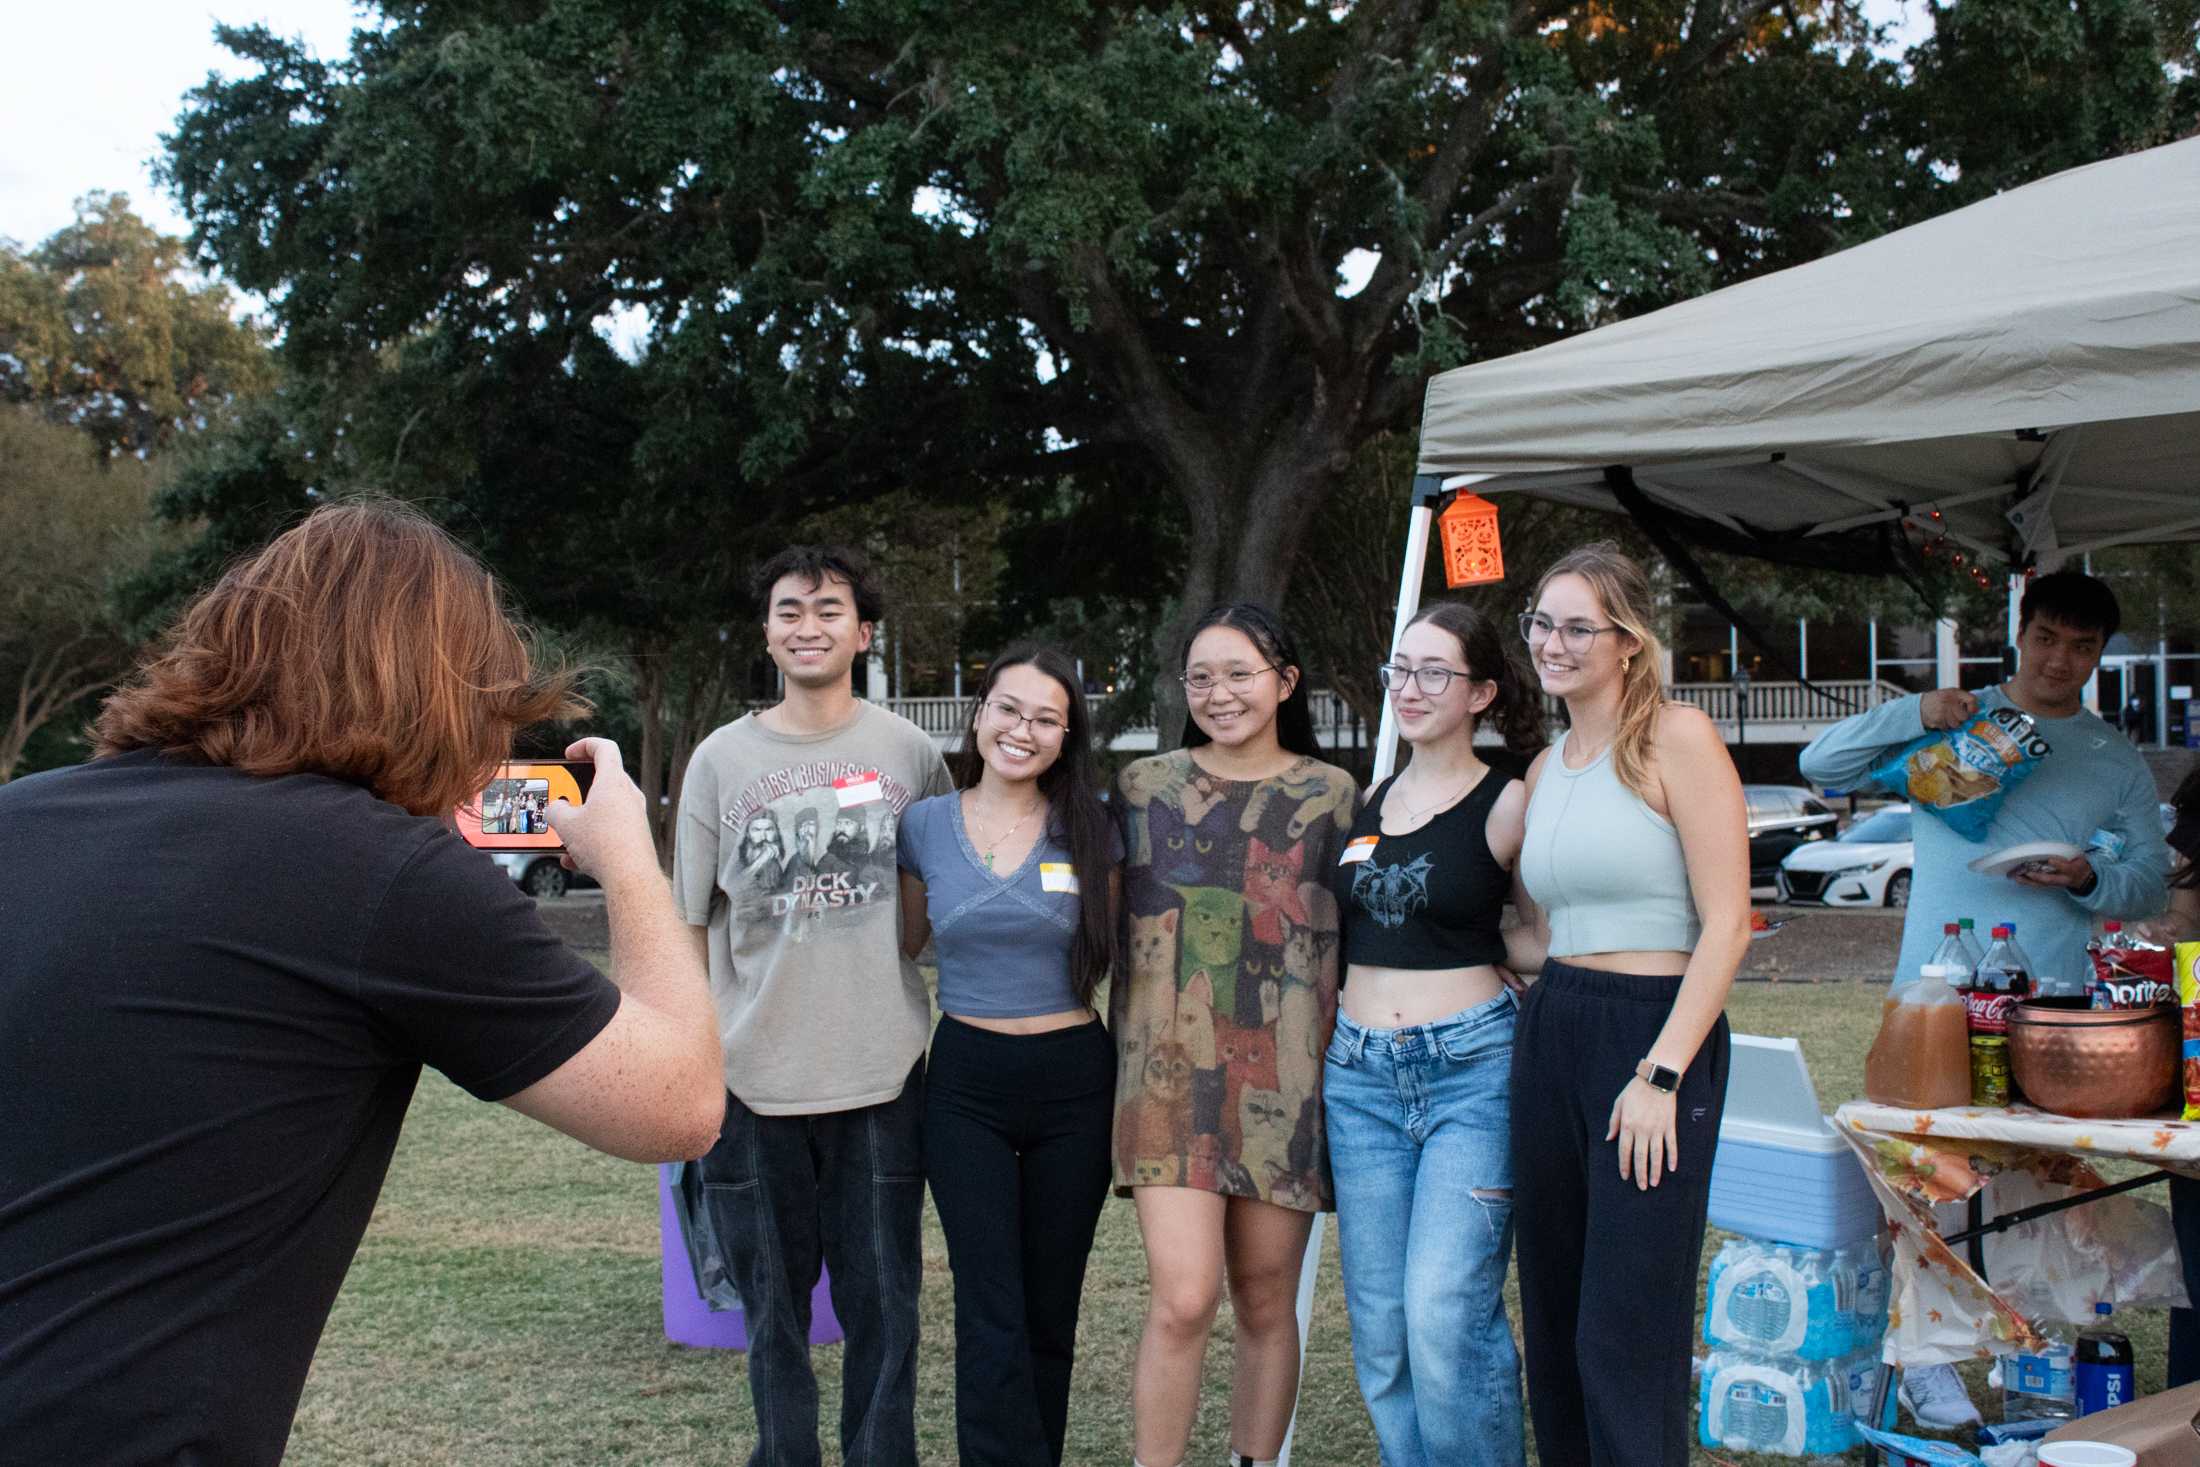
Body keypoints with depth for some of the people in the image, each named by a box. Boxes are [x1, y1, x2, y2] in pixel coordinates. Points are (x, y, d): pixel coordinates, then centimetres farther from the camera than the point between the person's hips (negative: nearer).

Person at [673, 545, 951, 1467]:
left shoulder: (910, 754, 2)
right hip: (754, 1078, 1)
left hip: (881, 1076, 0)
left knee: (883, 1306, 7)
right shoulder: (721, 758, 2)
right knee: (772, 1307, 12)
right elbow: (687, 927, 6)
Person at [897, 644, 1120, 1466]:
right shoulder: (925, 826, -1)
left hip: (1074, 1083, 1)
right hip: (966, 1084, 0)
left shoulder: (1090, 832, -2)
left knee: (1049, 1311, 10)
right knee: (991, 1315, -6)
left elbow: (1120, 958, 7)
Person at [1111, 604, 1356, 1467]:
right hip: (1172, 1065, -1)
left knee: (1266, 1299, 8)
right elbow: (1110, 922, 13)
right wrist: (1126, 1053, 8)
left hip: (1284, 1073, 1)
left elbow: (1358, 938, 10)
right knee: (1182, 1298, -11)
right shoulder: (1142, 787, 6)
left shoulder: (1330, 795, 6)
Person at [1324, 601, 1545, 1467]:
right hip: (1361, 1072, 5)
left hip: (1472, 1067, -5)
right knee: (1378, 1320, 7)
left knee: (1447, 1312, -11)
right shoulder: (1366, 803, 12)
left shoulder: (1507, 805, -4)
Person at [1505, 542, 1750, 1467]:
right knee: (1553, 1317, 12)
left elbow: (1726, 924, -13)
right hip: (1551, 1035, 7)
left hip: (1657, 1036, -7)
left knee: (1626, 1336, -4)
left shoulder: (1676, 739, -8)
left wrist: (1661, 1075, -18)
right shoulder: (1544, 769, 15)